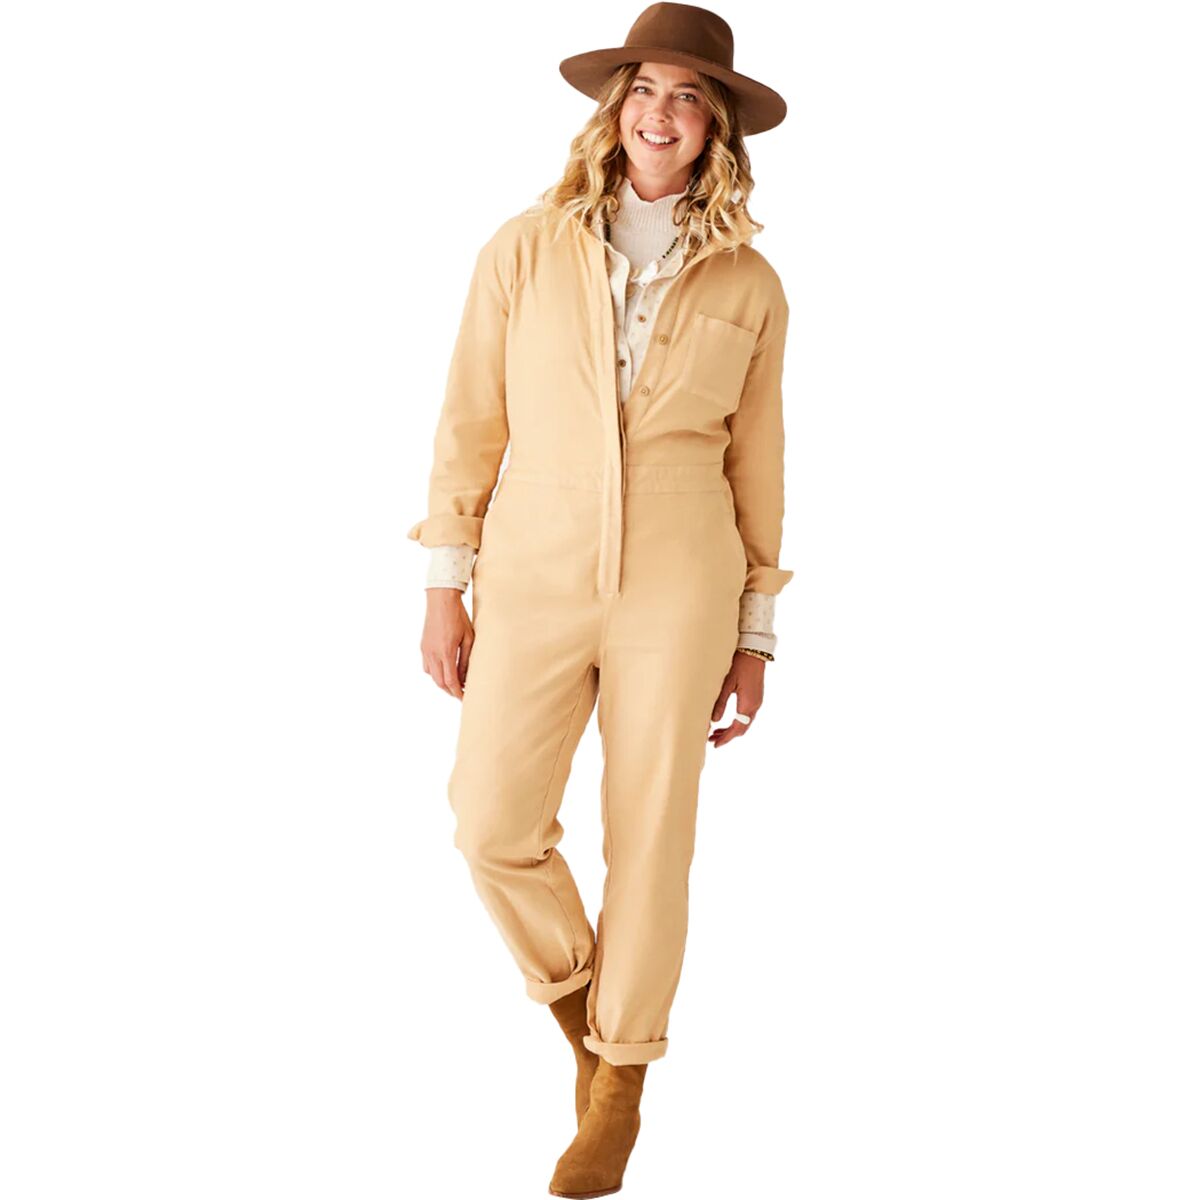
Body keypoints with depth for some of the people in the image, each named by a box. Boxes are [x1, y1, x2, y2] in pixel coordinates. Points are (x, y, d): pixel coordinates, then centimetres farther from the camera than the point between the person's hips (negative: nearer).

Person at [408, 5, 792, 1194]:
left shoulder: (747, 284, 1)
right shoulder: (527, 248, -1)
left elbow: (754, 460, 6)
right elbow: (471, 421, 2)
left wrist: (753, 635, 7)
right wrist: (444, 588, -1)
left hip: (678, 583, 0)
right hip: (535, 577, 1)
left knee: (649, 837, 3)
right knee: (494, 827, -6)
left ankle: (618, 1080, 23)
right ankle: (577, 994, 25)